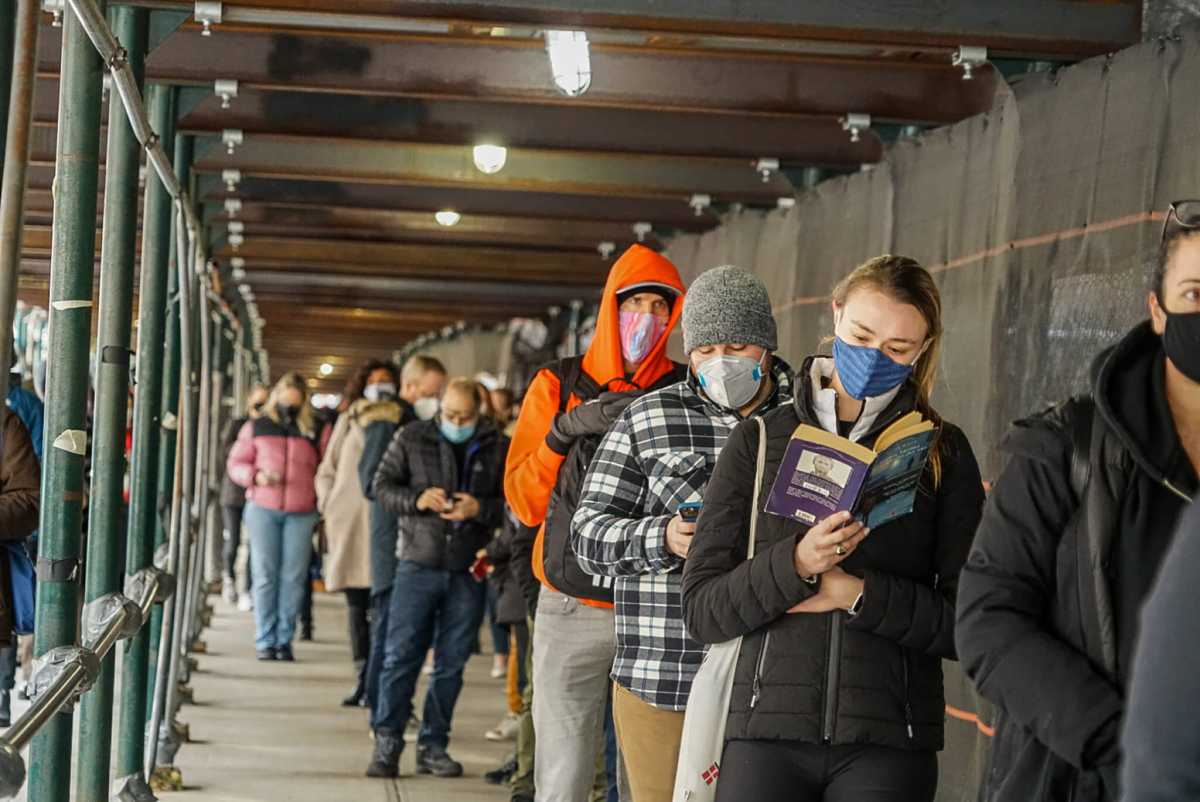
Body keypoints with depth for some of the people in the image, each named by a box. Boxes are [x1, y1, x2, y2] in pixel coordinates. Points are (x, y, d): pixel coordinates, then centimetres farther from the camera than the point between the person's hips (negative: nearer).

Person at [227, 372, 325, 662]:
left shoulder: (313, 431, 9)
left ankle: (284, 640, 6)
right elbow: (235, 463, 9)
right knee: (265, 575, -1)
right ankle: (265, 640, 2)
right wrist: (257, 476, -9)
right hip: (263, 509, -1)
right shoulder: (256, 427, 9)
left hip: (301, 513, 1)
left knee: (293, 577, -1)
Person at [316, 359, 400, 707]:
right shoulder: (347, 421, 14)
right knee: (356, 605, 6)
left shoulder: (400, 424, 6)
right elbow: (328, 469, 18)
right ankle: (363, 678, 11)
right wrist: (329, 507, 7)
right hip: (349, 521, 3)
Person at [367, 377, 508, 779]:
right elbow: (382, 485, 5)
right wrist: (416, 500, -12)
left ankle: (433, 746, 16)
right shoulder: (411, 438, 4)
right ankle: (387, 743, 4)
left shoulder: (497, 448, 3)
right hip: (418, 564, -1)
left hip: (469, 570, 1)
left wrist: (480, 509, -16)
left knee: (452, 662, 7)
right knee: (401, 655, -3)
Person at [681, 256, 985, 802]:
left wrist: (858, 593, -10)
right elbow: (701, 610, 1)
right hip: (767, 734, 0)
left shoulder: (943, 452, 6)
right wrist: (795, 565, -14)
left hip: (890, 742, 0)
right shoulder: (759, 441, 7)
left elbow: (969, 622, 0)